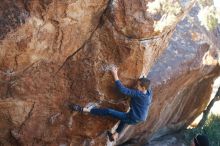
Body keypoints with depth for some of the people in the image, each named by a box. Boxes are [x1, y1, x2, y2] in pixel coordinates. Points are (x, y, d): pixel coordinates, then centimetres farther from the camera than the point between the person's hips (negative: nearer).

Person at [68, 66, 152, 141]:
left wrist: (115, 75, -30)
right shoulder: (149, 92, -7)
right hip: (139, 118, 8)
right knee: (124, 116, 40)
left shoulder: (138, 94, -29)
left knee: (108, 112, -12)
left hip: (133, 119, -8)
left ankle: (83, 109, -12)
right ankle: (115, 135, 53)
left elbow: (123, 90, -33)